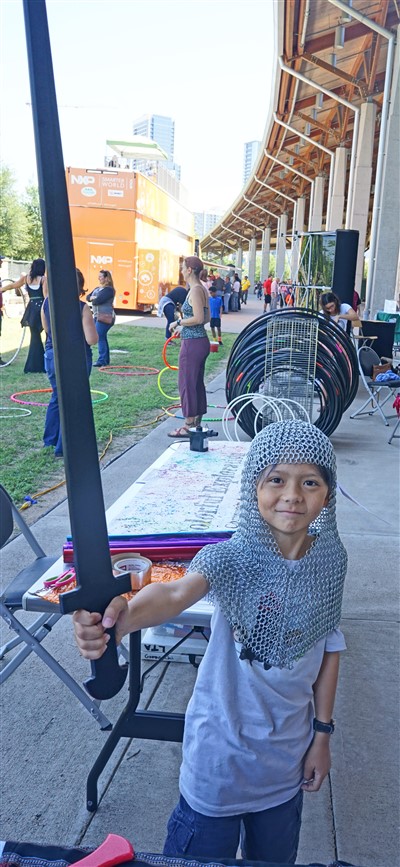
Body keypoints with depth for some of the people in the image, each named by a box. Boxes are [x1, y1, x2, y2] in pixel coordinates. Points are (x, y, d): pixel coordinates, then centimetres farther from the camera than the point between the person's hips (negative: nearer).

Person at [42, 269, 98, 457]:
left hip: (52, 356, 5)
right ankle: (63, 448, 11)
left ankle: (49, 440, 35)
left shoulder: (47, 303, -1)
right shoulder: (81, 308, -17)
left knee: (57, 397, 24)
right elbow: (92, 340, -17)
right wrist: (90, 323, 0)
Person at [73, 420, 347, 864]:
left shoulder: (331, 559, -11)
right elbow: (176, 593, -44)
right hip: (222, 751, -4)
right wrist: (122, 617, -65)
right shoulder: (232, 558, -24)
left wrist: (322, 732, 6)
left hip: (288, 752, 4)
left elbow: (329, 646, 1)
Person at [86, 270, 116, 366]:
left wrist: (93, 299, 1)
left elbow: (98, 300, -20)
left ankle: (102, 360, -14)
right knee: (102, 337, 12)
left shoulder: (108, 289, -12)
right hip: (98, 316, 10)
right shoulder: (97, 288, 18)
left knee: (100, 337, -14)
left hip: (105, 317, -10)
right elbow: (88, 297, 13)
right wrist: (92, 298, -8)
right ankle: (106, 359, 19)